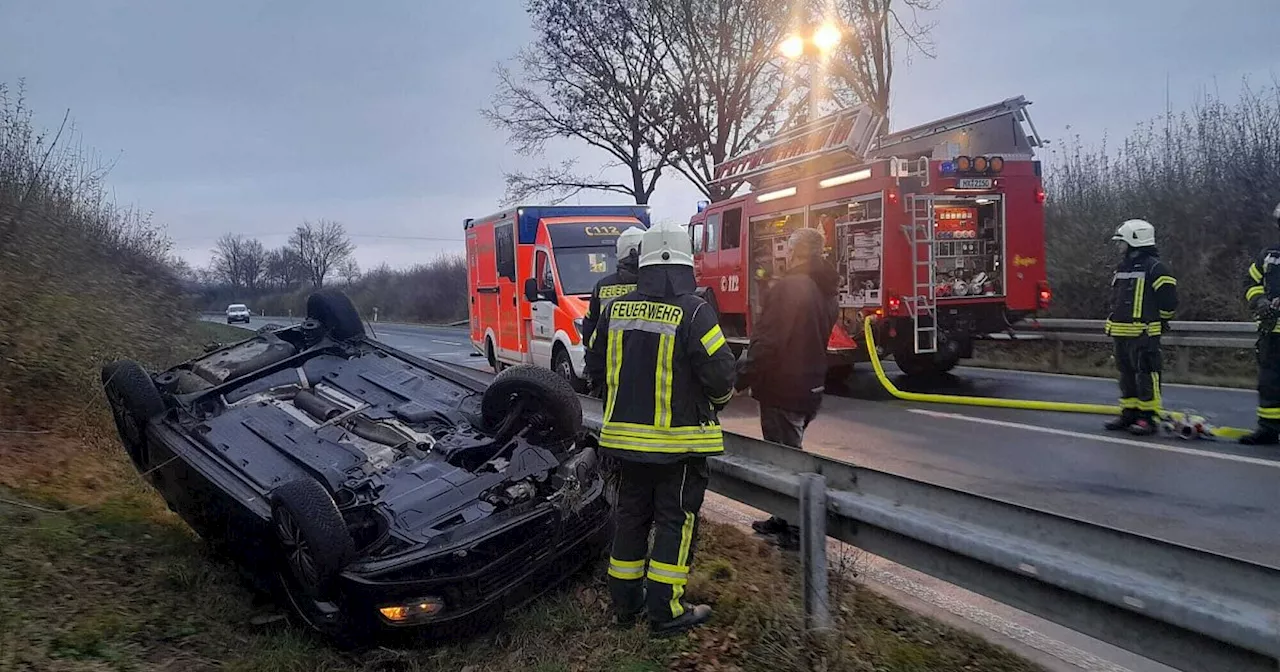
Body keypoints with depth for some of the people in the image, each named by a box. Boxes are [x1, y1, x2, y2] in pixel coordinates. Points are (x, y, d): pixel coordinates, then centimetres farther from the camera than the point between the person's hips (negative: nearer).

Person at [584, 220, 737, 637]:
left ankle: (625, 603, 26)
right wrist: (719, 398, 6)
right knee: (676, 521, 6)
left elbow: (596, 365, 9)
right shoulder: (694, 312, -16)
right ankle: (665, 612, 10)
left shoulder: (616, 310, 0)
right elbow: (720, 373, -16)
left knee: (631, 515, 17)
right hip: (679, 441, -5)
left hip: (625, 437, 5)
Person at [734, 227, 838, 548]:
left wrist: (742, 378, -15)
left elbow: (766, 342, -22)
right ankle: (786, 519, 29)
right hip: (811, 387, 9)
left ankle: (797, 530, 5)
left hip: (782, 388, -9)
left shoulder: (788, 287, -18)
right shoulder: (825, 291, 10)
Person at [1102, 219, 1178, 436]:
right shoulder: (1122, 267, 16)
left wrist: (1159, 321, -1)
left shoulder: (1155, 268, -10)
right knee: (1126, 373, 13)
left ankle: (1148, 417, -2)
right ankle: (1129, 414, 22)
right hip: (1121, 332, 9)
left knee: (1146, 374, -7)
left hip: (1144, 333, -9)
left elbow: (1169, 299, -11)